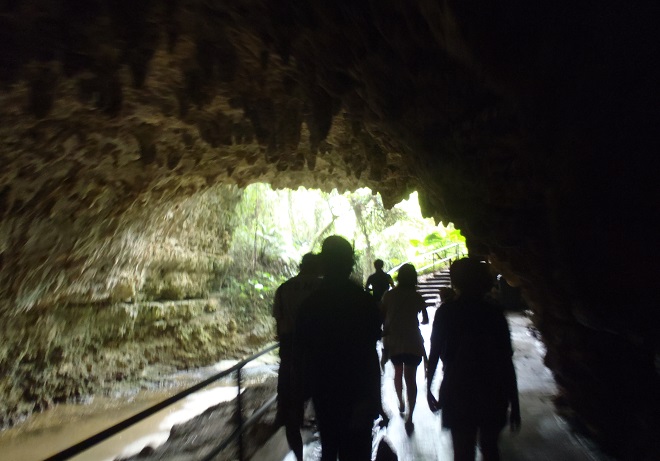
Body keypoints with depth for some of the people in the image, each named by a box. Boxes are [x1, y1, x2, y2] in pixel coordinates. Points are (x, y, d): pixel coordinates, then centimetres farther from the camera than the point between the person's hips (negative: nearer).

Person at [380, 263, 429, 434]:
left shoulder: (389, 295, -4)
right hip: (413, 343, -2)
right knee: (411, 379, 5)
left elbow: (381, 319, -5)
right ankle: (409, 417, -1)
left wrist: (384, 336, 9)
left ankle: (401, 403, 39)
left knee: (398, 373, 25)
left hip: (393, 342, 2)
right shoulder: (417, 297, -4)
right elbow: (426, 320, 6)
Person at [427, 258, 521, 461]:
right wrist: (514, 405, 2)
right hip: (492, 394, 2)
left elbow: (434, 353, -6)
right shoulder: (494, 312, -6)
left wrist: (429, 388, 5)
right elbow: (507, 361, -6)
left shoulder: (445, 312, -7)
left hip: (457, 393, -1)